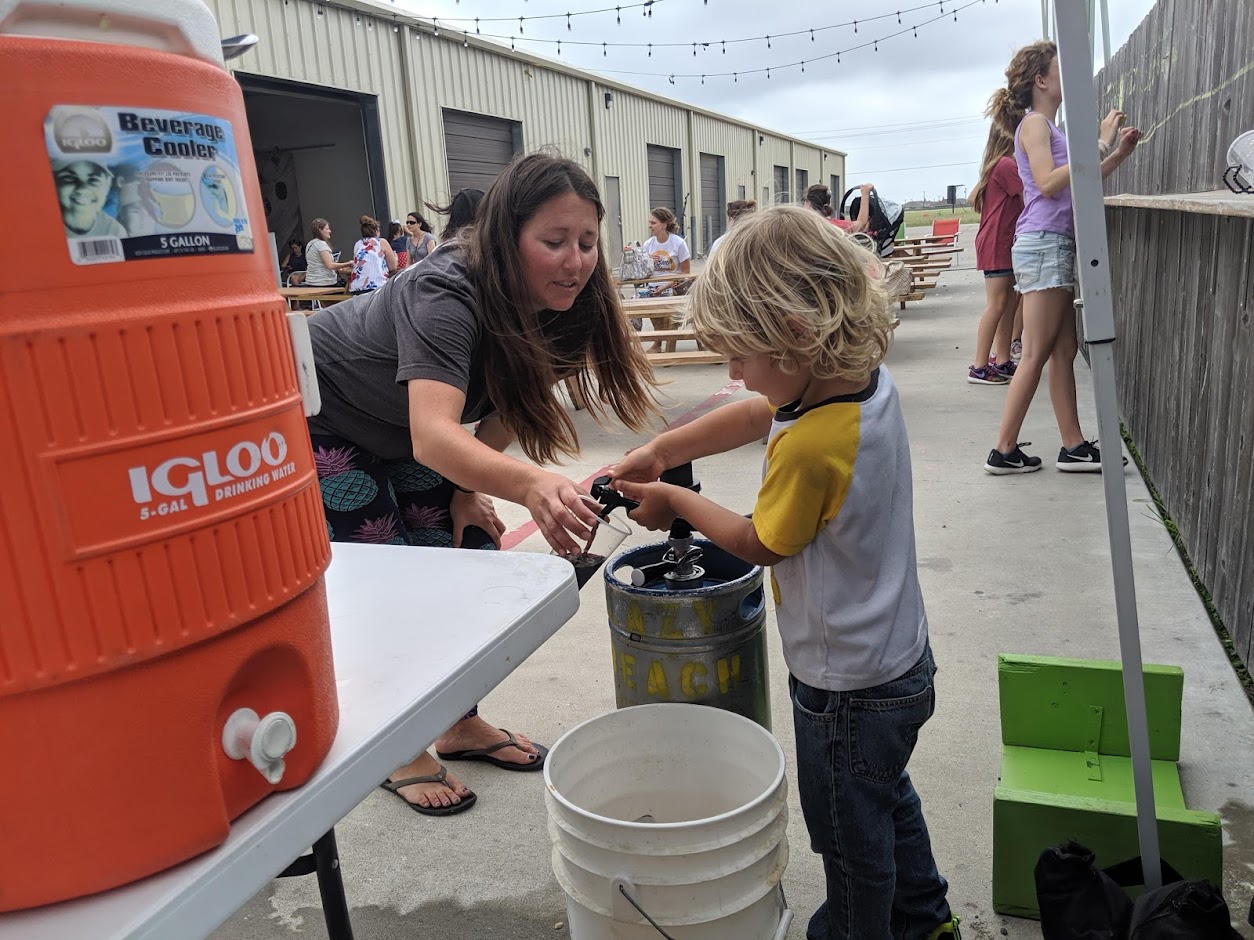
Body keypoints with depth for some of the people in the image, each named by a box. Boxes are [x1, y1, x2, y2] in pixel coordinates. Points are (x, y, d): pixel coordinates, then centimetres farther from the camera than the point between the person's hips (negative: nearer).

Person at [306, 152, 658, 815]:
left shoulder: (551, 306, -17)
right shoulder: (444, 295, -38)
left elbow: (505, 404, -2)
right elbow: (433, 438, -52)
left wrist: (470, 490, -11)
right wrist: (528, 485, -69)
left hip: (396, 431, 7)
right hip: (316, 423, -6)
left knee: (471, 557, 1)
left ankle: (461, 726, 21)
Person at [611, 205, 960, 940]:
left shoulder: (810, 446, -34)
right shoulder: (870, 382, -8)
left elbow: (760, 543, -16)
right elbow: (755, 415, 5)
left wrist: (676, 502, -3)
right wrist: (658, 451, 3)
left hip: (846, 686, -9)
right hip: (899, 657, 9)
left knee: (850, 832, 17)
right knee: (887, 798, 31)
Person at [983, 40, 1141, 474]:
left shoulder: (1047, 126, 22)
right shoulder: (1035, 122, -6)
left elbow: (1079, 185, 23)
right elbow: (1048, 183, -19)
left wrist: (1118, 154, 14)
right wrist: (1098, 145, -16)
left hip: (1057, 246, 10)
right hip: (1043, 243, -10)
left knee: (1064, 351, 6)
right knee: (1037, 354, -9)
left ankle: (1073, 446, 9)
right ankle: (1004, 451, -5)